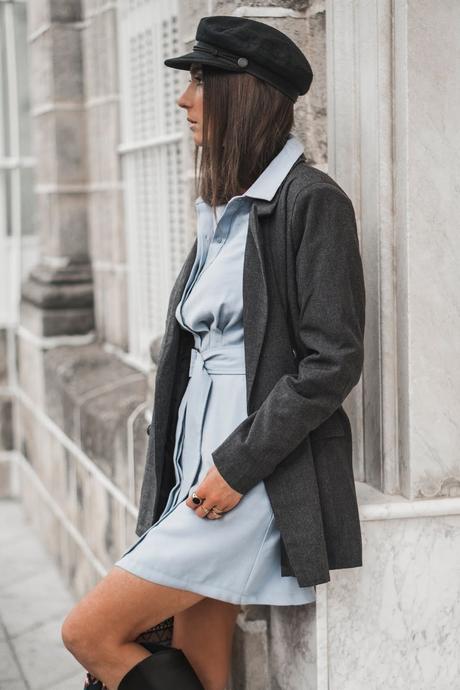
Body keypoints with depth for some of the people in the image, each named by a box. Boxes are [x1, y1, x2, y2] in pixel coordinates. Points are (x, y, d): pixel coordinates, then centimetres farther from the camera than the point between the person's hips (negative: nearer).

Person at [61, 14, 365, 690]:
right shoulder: (225, 208, 14)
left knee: (89, 632, -7)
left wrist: (238, 468, -17)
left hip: (255, 477, -8)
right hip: (204, 467, 8)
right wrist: (199, 469, 13)